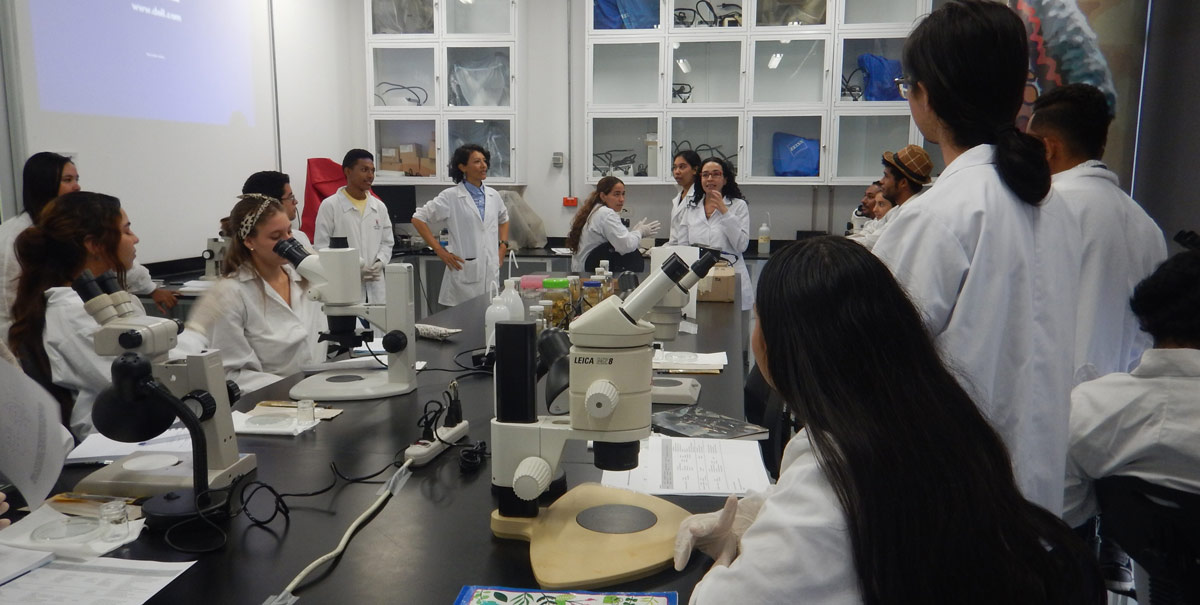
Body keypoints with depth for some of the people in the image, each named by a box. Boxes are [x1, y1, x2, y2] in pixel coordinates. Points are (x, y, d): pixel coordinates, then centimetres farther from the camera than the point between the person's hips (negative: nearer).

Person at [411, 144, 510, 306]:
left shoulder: (493, 195, 11)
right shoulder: (451, 197, -4)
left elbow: (503, 219, 30)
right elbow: (418, 218, -2)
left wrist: (503, 245, 15)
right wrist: (440, 251, -7)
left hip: (492, 272, 5)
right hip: (465, 273, -5)